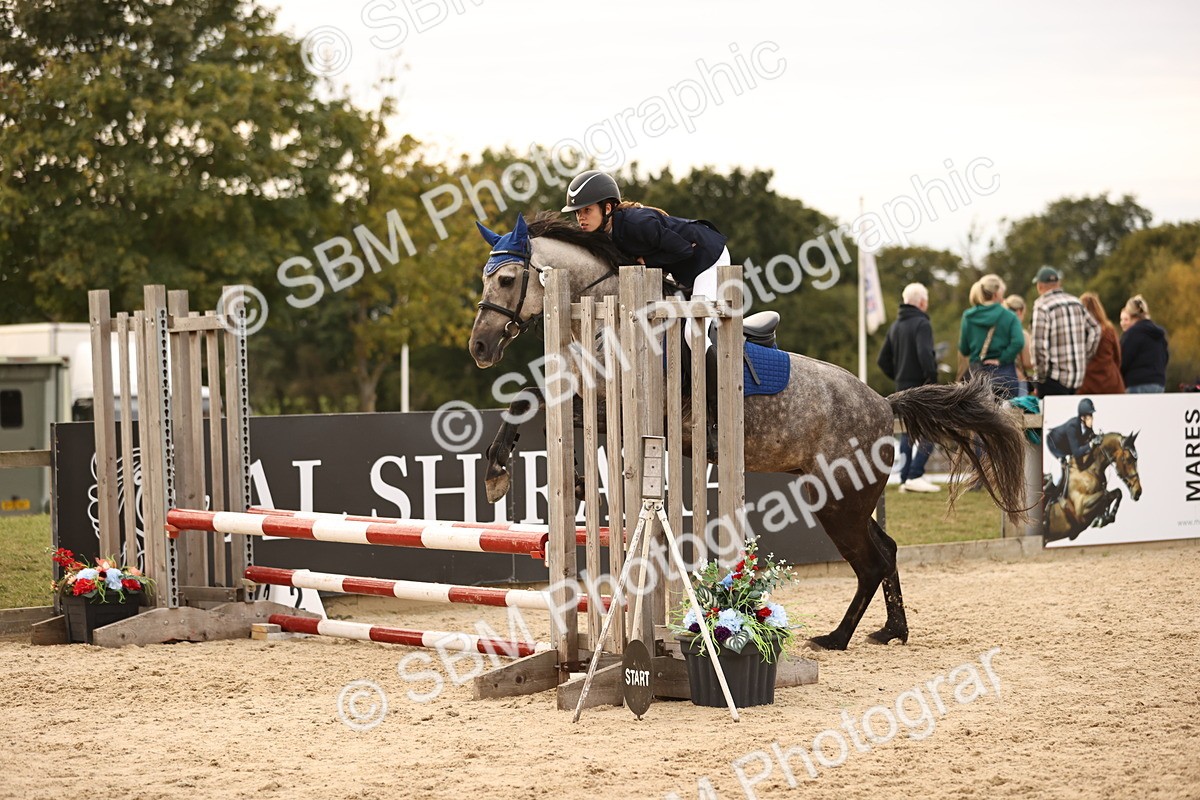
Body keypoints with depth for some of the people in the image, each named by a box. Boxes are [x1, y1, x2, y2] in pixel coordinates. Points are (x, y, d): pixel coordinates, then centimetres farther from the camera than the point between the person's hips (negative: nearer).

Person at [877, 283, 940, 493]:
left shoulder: (895, 326, 15)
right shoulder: (921, 324, -11)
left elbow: (882, 360, 16)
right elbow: (924, 354, -25)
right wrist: (932, 377, -16)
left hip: (902, 388, 8)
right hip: (920, 387, -8)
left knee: (907, 434, 13)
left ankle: (905, 479, 11)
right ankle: (915, 475, -14)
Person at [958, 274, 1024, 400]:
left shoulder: (968, 317, 1)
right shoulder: (1009, 316, -7)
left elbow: (963, 349, 4)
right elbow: (1018, 342, -21)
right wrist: (1002, 359, -12)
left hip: (977, 375, 3)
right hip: (1003, 374, -3)